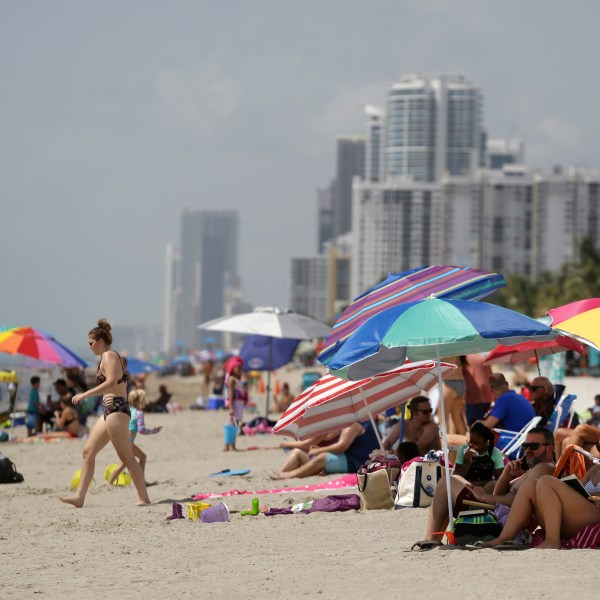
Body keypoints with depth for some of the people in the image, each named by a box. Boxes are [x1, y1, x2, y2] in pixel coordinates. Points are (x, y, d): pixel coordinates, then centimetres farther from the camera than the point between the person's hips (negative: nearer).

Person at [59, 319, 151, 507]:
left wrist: (85, 394, -22)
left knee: (127, 457, -9)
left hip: (116, 409, -11)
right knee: (88, 451, 9)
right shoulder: (112, 357, 20)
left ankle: (144, 498, -8)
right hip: (110, 411, 11)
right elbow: (122, 382, 25)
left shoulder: (108, 356, -9)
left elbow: (111, 382, -22)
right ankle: (79, 496, 7)